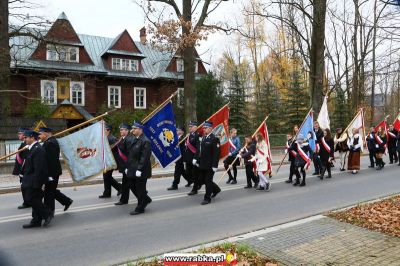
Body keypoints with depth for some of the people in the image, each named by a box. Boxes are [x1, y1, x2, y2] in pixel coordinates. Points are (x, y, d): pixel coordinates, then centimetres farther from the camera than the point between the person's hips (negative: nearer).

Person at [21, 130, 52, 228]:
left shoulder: (38, 149, -19)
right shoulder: (33, 148, 14)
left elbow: (38, 168, -23)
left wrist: (36, 183, -23)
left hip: (34, 180, -10)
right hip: (32, 180, 10)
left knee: (30, 198, -7)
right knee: (35, 200, 12)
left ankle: (47, 214, 4)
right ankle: (36, 221, 19)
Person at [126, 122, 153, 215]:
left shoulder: (145, 141, -15)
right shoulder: (134, 140, 13)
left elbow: (145, 157, -21)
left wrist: (139, 169, -23)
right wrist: (128, 167, 15)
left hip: (141, 171, -9)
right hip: (132, 170, 9)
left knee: (140, 189, 1)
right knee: (133, 186, 15)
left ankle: (140, 208, 15)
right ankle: (146, 199, 34)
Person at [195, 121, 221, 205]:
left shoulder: (214, 139, -13)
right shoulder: (203, 138, 11)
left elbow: (216, 153, -17)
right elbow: (199, 149, 16)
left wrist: (215, 165, -20)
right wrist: (195, 158, 5)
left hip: (210, 165, -8)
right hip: (202, 164, 8)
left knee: (208, 181, 0)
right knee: (201, 179, 15)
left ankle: (207, 198, 14)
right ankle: (216, 189, 35)